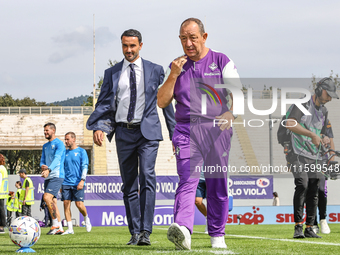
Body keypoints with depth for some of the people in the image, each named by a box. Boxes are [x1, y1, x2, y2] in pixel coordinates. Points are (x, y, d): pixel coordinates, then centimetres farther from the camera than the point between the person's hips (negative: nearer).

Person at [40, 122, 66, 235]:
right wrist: (42, 166, -7)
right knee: (52, 202, 5)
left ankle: (55, 224, -18)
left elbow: (57, 159, -20)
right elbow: (42, 161, 19)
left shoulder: (59, 144, -6)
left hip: (57, 176, -9)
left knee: (47, 197, -23)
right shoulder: (45, 146, 20)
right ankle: (59, 228, 8)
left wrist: (48, 170, -35)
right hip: (48, 177, 9)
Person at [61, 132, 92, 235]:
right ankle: (70, 228, -2)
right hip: (66, 183, 5)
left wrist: (82, 180, -17)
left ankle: (86, 218, 20)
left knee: (79, 204, -10)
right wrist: (60, 184, 15)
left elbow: (85, 167, -5)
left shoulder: (81, 151, 2)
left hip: (77, 183, -5)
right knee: (66, 204, -4)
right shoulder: (65, 153, 16)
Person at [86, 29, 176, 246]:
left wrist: (174, 133, 8)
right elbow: (103, 104, 8)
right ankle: (135, 232, 10)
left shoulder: (155, 71, 6)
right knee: (129, 185, 5)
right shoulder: (112, 73, 11)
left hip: (148, 132, -3)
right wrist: (98, 127, -10)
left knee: (147, 177, -17)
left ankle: (146, 231, -19)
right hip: (124, 132, 3)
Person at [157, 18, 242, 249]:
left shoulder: (222, 62, 7)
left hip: (217, 129, 0)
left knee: (217, 184, 3)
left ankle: (217, 235, 15)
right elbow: (162, 102, 10)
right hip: (186, 130, 1)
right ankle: (183, 230, -35)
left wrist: (230, 113, -24)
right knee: (187, 179, -17)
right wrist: (173, 75, -4)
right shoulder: (177, 66, 14)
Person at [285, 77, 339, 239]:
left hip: (315, 156, 7)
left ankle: (309, 228, 9)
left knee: (313, 192, 3)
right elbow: (290, 124, -23)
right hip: (298, 154, -7)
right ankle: (298, 227, -22)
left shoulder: (324, 111, 17)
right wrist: (312, 135, -24)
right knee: (302, 185, -23)